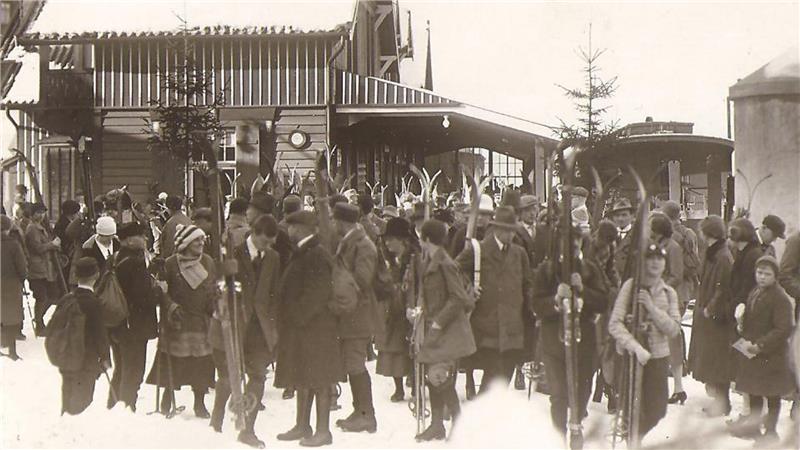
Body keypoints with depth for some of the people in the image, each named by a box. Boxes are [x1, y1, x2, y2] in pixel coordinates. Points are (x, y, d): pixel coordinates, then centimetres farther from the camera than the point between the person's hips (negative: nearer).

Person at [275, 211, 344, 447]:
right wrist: (287, 320, 14)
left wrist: (297, 318, -18)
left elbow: (316, 294, -22)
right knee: (302, 378, 16)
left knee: (318, 380, -3)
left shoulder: (317, 255, -17)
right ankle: (302, 426, 25)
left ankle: (323, 431, 2)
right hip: (300, 327, 10)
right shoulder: (302, 253, 14)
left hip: (315, 327, -10)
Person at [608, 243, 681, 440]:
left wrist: (651, 307, -15)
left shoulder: (669, 293, 4)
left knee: (656, 411, 6)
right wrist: (636, 347, -23)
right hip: (630, 355, -3)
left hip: (658, 357, 3)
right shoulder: (631, 285, -8)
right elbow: (614, 324, -13)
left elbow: (674, 330, -4)